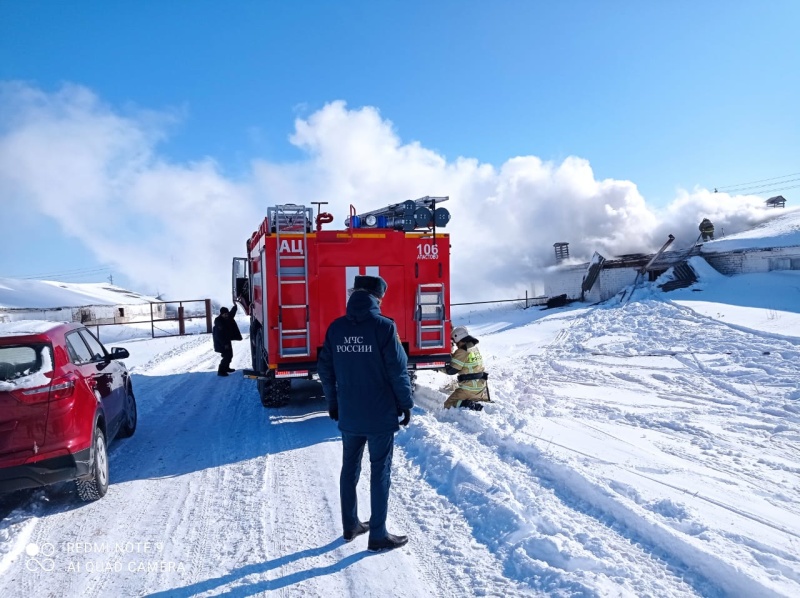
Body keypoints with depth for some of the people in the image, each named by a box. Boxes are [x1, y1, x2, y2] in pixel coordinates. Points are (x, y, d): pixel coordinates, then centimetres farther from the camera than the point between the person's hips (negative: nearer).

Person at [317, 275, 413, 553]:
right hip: (380, 415, -4)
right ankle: (378, 536, 14)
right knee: (380, 472, 6)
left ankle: (350, 525, 31)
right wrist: (406, 404, -1)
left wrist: (333, 403, 18)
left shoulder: (335, 328, 0)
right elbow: (398, 370, -13)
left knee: (349, 469, 17)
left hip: (348, 415, 5)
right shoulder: (384, 326, -14)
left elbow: (325, 369, 6)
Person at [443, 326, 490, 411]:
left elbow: (451, 370, -13)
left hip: (469, 388, -8)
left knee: (448, 405, -2)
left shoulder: (462, 352, -16)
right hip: (481, 387, 8)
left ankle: (471, 406, -20)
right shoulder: (475, 348, 9)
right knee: (483, 399, 36)